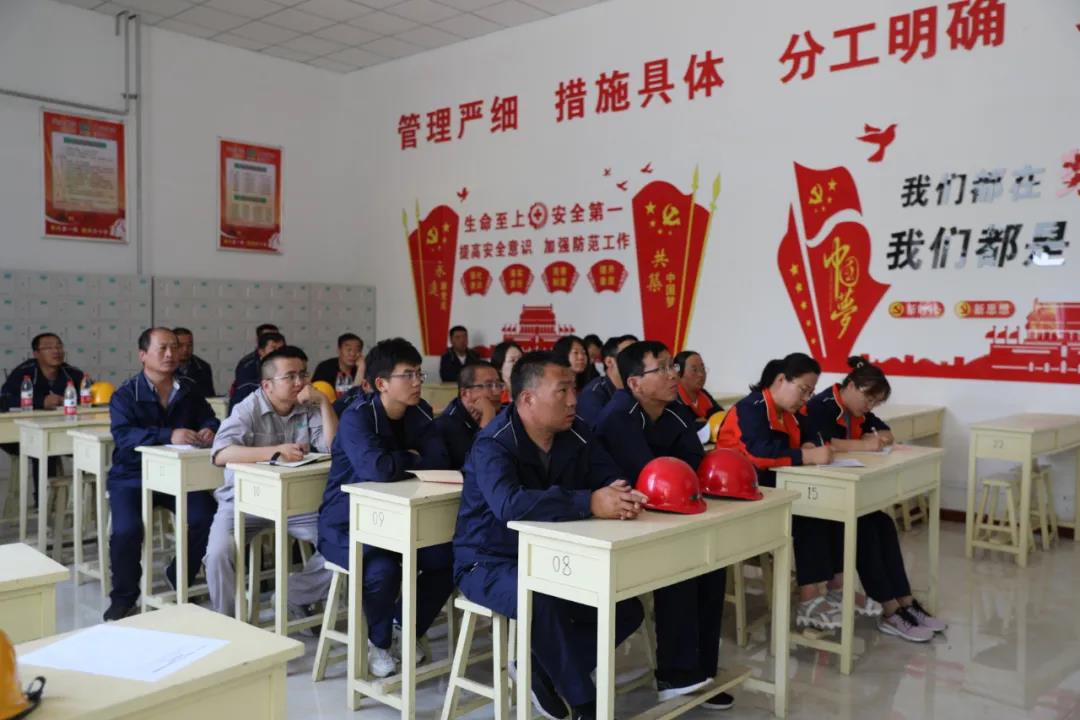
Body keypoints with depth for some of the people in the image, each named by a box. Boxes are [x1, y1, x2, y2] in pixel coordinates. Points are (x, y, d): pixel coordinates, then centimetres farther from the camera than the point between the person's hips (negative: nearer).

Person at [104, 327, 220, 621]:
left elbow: (209, 419, 9)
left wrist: (209, 430, -18)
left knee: (206, 518, -20)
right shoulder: (125, 394, -7)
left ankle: (181, 578, 8)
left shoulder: (189, 390, 7)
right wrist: (169, 435, -38)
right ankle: (123, 597, 2)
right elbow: (123, 435, -22)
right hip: (132, 476, -3)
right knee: (126, 529, -26)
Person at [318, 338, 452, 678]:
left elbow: (439, 462, -11)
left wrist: (397, 462, -20)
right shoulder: (357, 416, -20)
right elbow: (377, 469, -35)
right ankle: (379, 643, 0)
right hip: (347, 522, -6)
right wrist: (410, 458, -16)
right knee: (383, 569, -32)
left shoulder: (420, 413, 0)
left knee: (447, 560, -14)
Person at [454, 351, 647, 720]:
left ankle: (542, 671, 9)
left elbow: (611, 479, -6)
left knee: (627, 609, -3)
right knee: (540, 602, -36)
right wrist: (590, 503, -48)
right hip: (490, 563, -7)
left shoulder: (576, 434, -3)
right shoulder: (493, 444, -23)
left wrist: (625, 496, -32)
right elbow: (510, 504, -41)